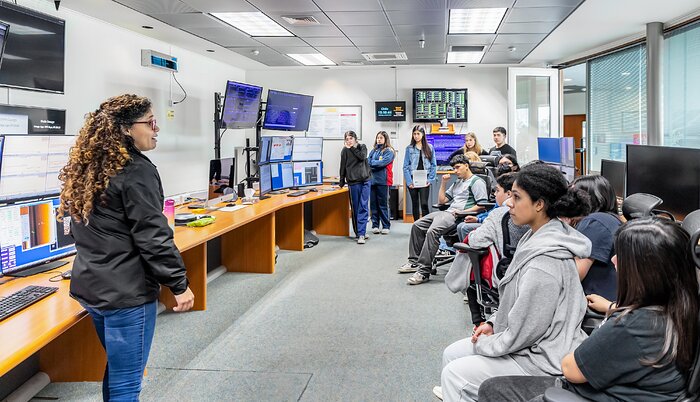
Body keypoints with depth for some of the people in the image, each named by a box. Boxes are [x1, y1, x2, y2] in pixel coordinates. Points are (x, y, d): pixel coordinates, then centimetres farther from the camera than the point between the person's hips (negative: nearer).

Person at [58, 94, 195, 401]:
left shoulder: (86, 168, 9)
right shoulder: (136, 171, -17)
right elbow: (153, 236, -20)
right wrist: (179, 285, -13)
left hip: (90, 286, 9)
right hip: (126, 293, -9)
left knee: (117, 368, 24)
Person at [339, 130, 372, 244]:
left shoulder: (362, 147, 10)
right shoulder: (345, 151, 5)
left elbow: (362, 157, -10)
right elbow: (343, 167, 6)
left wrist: (352, 148, -6)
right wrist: (342, 183, 6)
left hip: (365, 180, 1)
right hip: (353, 182, -1)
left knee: (363, 207, -6)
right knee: (355, 208, 2)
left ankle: (361, 233, -7)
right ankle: (359, 232, 12)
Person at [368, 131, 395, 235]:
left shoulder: (389, 151, 0)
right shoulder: (373, 151, 17)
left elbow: (383, 162, -13)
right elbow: (368, 162, 8)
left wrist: (371, 163, -2)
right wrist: (376, 166, -10)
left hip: (383, 180, -5)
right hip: (372, 179, 5)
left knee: (383, 204, -2)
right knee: (373, 203, 5)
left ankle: (386, 226, 4)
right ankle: (375, 225, 11)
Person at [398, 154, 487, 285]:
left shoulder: (477, 181, 0)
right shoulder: (457, 182, 28)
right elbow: (442, 200, 27)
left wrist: (463, 212, -18)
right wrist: (443, 183, 17)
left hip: (457, 216, -10)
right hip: (446, 212, 10)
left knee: (432, 231, -32)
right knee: (417, 225, 3)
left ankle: (424, 271, -33)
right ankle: (414, 261, 8)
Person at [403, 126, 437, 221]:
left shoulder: (429, 148, 4)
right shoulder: (409, 148, 3)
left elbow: (434, 165, 5)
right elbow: (406, 166, 0)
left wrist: (430, 180, -5)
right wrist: (409, 182, -9)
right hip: (413, 180, 1)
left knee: (424, 203, -10)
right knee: (415, 204, 9)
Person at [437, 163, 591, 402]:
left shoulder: (544, 261, -29)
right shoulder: (540, 238, 1)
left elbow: (521, 333, -24)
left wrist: (484, 344, -9)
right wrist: (493, 324, 6)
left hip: (543, 359, -9)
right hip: (532, 342, 9)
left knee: (454, 374, -7)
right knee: (452, 354, 11)